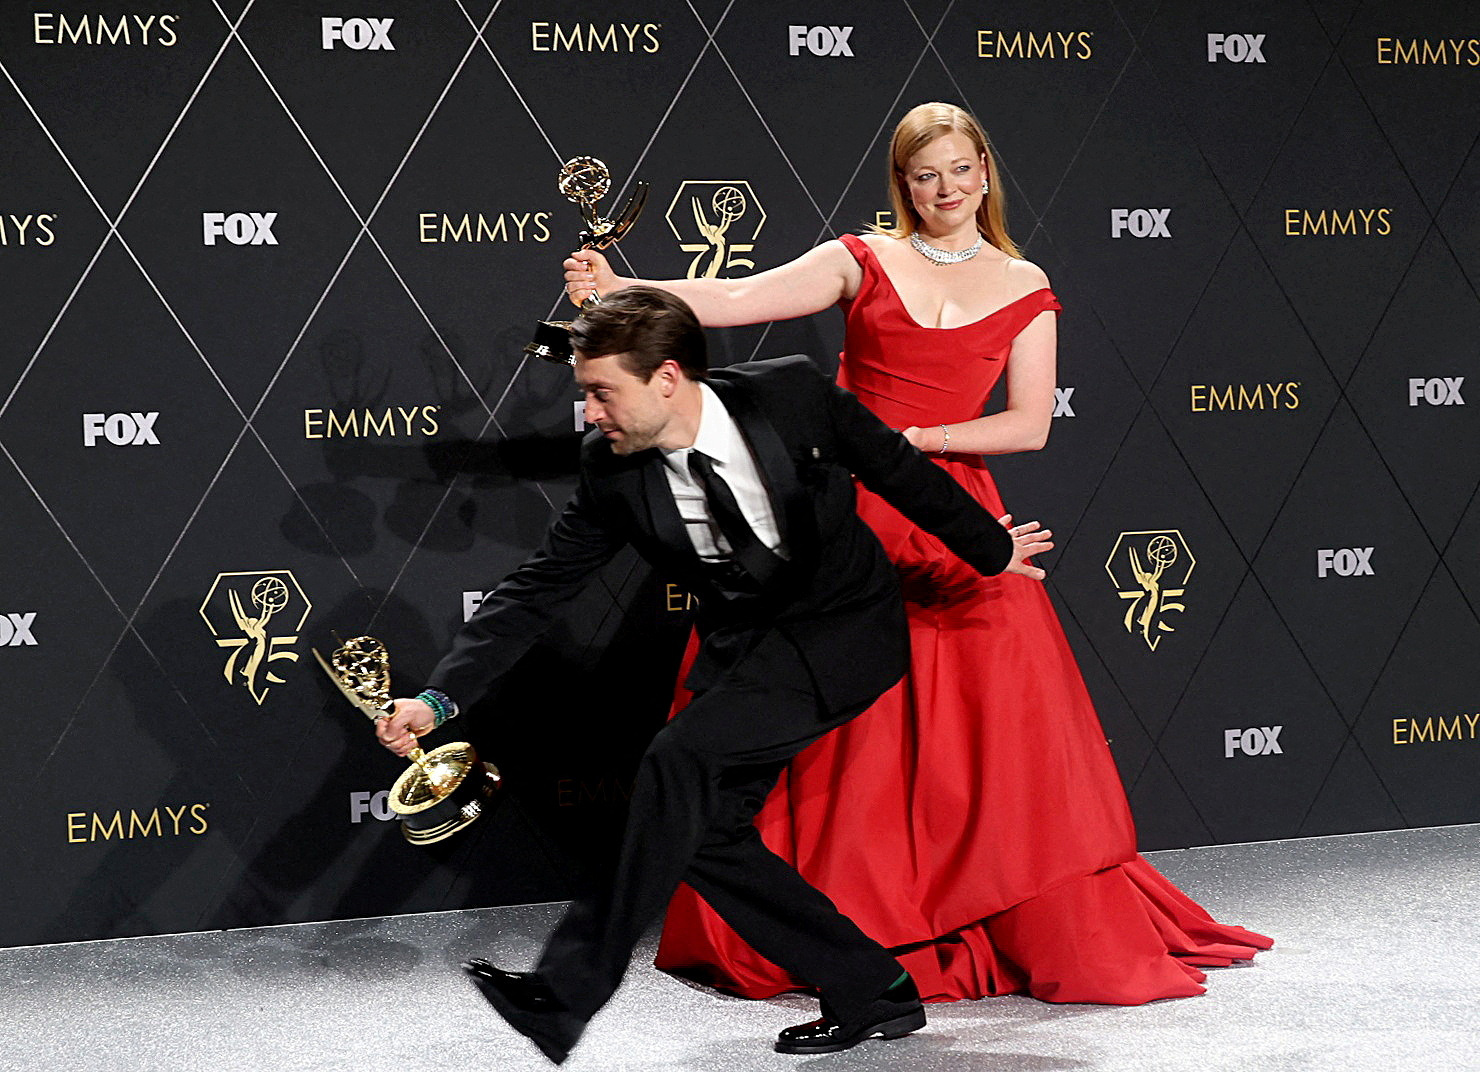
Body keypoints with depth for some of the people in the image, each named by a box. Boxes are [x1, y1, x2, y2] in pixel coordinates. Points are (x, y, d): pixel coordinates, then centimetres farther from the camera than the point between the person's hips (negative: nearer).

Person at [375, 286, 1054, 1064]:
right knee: (708, 834, -5)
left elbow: (895, 468, -3)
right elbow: (536, 589, -7)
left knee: (680, 760, -23)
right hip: (744, 648, 6)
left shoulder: (791, 394, -18)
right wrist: (439, 698, -18)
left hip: (847, 630, -6)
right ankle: (873, 993, 10)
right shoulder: (613, 472, -10)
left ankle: (567, 993, -22)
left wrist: (989, 549, 11)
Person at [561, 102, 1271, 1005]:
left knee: (995, 729, -5)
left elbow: (1030, 426, 1)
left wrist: (911, 437, -9)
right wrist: (617, 289, -18)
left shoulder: (1022, 288, 9)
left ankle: (1055, 935, 5)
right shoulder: (863, 262, 6)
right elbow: (732, 301, -5)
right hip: (842, 507, 0)